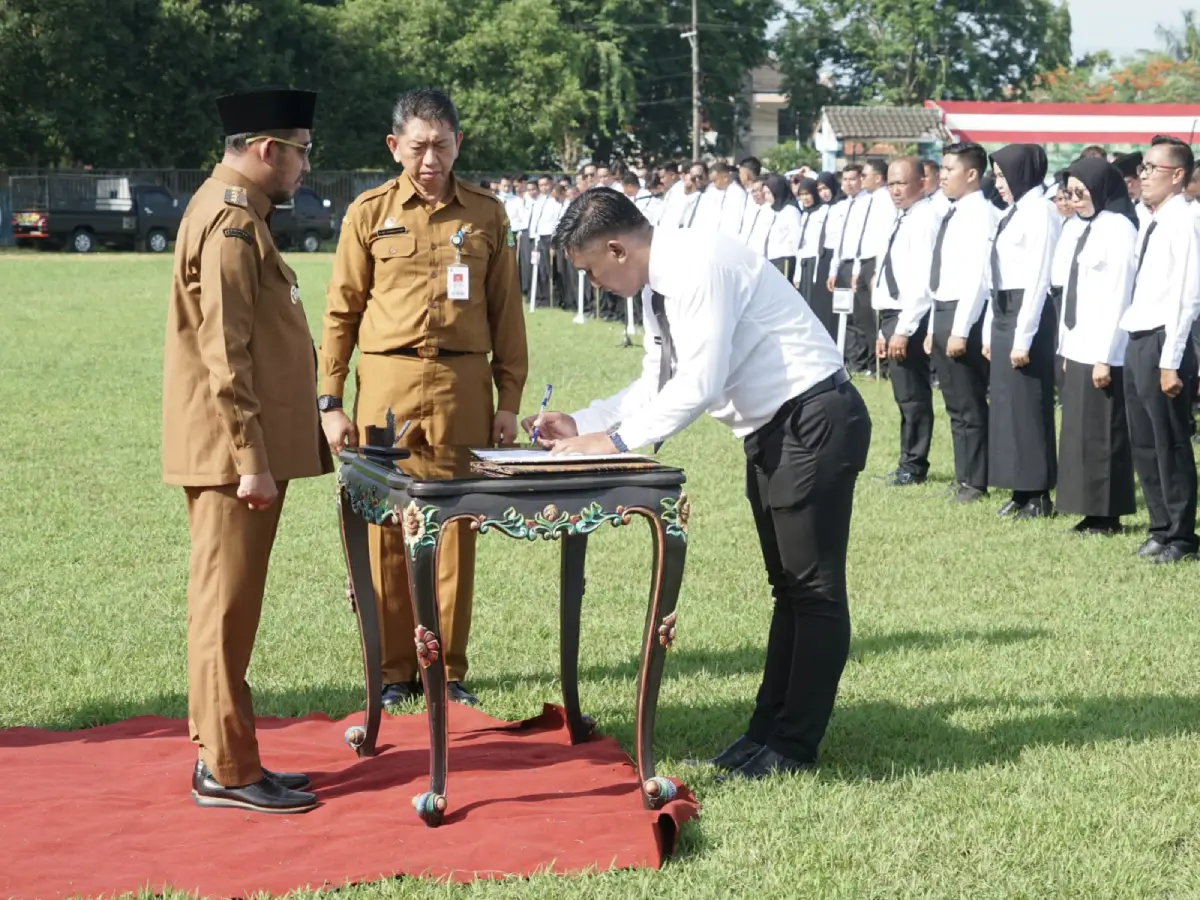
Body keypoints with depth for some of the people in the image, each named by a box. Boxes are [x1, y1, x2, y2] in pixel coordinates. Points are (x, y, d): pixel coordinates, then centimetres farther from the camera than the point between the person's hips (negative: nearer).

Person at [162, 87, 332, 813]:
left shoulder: (235, 214, 16)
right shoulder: (230, 224, -16)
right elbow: (224, 355, -21)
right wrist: (250, 460, -21)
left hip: (243, 450, 10)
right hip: (232, 452, -10)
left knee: (227, 605, 13)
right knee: (228, 609, -4)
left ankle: (223, 754, 21)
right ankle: (227, 770, 3)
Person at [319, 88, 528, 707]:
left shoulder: (486, 215, 8)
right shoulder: (369, 214, 5)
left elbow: (506, 313, 10)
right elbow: (341, 312, 5)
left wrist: (509, 400, 4)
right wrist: (330, 402, 0)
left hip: (463, 386, 1)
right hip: (386, 384, -1)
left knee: (455, 530, 4)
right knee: (386, 531, 2)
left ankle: (448, 668, 14)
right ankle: (394, 669, 13)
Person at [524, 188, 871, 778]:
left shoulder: (699, 267, -21)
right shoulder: (659, 286, 8)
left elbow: (699, 383, -27)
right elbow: (658, 383, 17)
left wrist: (615, 440, -21)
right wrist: (581, 425, 9)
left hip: (813, 421, -11)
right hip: (771, 429, 11)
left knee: (811, 586, -2)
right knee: (788, 582, 16)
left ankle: (793, 745, 3)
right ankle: (771, 726, 24)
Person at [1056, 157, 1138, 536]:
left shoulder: (1117, 229, -12)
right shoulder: (1084, 228, 14)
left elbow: (1118, 297, -16)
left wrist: (1105, 357, -18)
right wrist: (1066, 347, 12)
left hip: (1103, 352, -8)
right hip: (1079, 349, 8)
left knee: (1102, 434, -3)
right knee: (1080, 432, 10)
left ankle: (1107, 516, 4)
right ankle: (1092, 513, 15)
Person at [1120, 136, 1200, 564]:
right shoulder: (1151, 225, 14)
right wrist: (1139, 350, 13)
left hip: (1163, 343, -9)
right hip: (1137, 343, 9)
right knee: (1144, 444, 14)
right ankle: (1161, 528, 24)